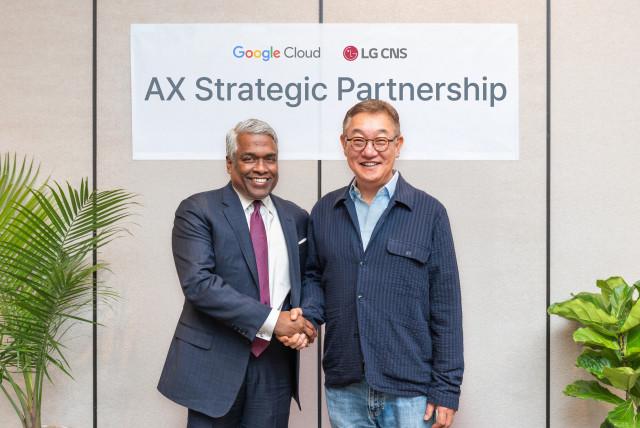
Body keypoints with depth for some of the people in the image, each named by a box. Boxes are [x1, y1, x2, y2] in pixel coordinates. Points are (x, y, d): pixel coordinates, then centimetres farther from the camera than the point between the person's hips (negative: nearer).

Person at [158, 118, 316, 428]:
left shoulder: (296, 218, 9)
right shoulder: (197, 211, -6)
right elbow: (198, 282, -17)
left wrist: (300, 322, -7)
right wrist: (271, 320, -20)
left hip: (275, 365, 4)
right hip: (215, 362, -4)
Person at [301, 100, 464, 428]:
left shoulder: (429, 213, -3)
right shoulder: (324, 212, 7)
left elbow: (445, 308, -3)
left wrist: (446, 389, -6)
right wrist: (308, 315, -3)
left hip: (410, 391, -3)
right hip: (344, 389, 3)